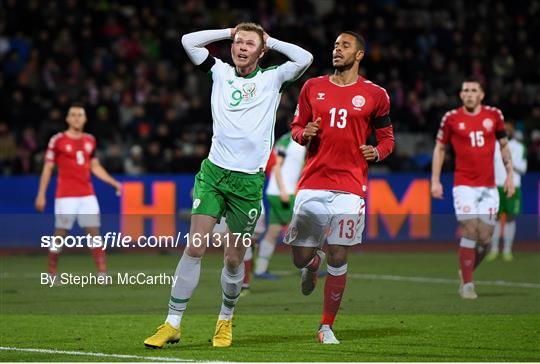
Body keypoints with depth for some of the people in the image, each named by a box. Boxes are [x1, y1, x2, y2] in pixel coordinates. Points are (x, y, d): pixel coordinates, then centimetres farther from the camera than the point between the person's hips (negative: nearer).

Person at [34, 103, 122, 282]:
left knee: (94, 232, 0)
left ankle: (102, 272, 1)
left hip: (87, 195, 4)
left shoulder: (90, 140, 11)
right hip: (66, 196, -4)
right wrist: (41, 194, -6)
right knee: (60, 234, -3)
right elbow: (48, 168, -2)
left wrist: (114, 183, 12)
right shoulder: (57, 140, -4)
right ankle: (52, 274, 8)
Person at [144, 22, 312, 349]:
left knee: (234, 259, 4)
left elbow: (305, 58, -7)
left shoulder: (272, 79, 6)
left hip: (249, 181, -1)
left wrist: (270, 41, 4)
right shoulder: (220, 72, 11)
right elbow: (189, 41, 9)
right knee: (195, 247, -9)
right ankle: (172, 324, -6)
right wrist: (230, 32, 11)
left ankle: (226, 321, 25)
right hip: (213, 172, 1)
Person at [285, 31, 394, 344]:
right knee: (301, 257, 1)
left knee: (338, 258, -4)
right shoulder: (313, 88, 10)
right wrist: (304, 133, -6)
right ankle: (314, 263, 40)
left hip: (350, 187, -2)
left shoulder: (374, 95, 4)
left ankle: (327, 327, 9)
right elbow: (296, 127, 17)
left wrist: (377, 152, -9)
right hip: (312, 185, 2)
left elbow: (387, 138, 13)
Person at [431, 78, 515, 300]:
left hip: (489, 187, 3)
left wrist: (509, 174, 8)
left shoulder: (494, 115, 5)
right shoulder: (451, 118, 0)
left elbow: (504, 146, 15)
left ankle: (466, 272, 25)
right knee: (470, 230, -13)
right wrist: (435, 180, 3)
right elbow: (440, 148, 9)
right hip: (464, 185, -3)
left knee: (485, 237, 0)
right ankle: (467, 284, -4)